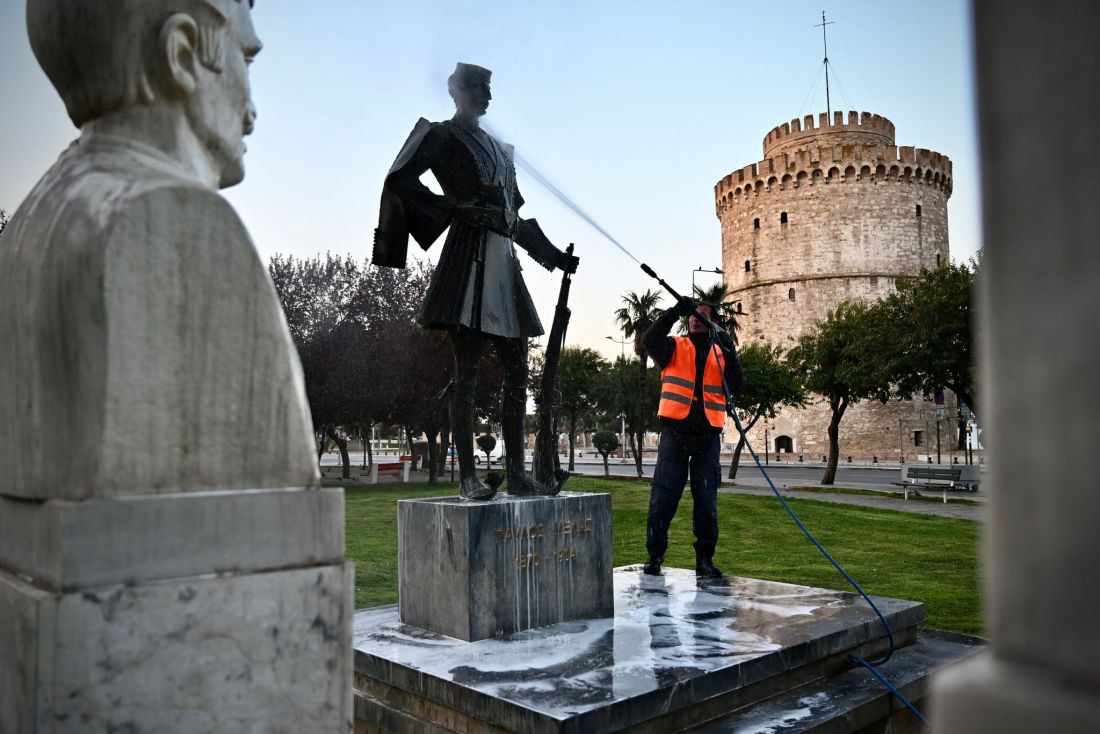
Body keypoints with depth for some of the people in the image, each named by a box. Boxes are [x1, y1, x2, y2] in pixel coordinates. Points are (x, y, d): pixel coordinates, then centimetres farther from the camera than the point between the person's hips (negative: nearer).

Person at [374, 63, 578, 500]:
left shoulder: (499, 148, 27)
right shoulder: (443, 136, 6)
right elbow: (399, 180, -6)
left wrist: (554, 256, 22)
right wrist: (454, 208, -11)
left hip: (505, 258, 8)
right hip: (470, 254, -7)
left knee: (517, 373, 2)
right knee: (466, 371, -7)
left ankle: (517, 473, 6)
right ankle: (468, 476, -4)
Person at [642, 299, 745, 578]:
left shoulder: (721, 354, 14)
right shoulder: (674, 347, 7)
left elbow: (737, 387, 1)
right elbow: (650, 340, -14)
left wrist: (730, 353, -13)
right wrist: (674, 313, -24)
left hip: (707, 436, 2)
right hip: (675, 432, -2)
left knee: (707, 500, 5)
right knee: (663, 497, -1)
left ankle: (705, 558, 14)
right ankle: (655, 555, 9)